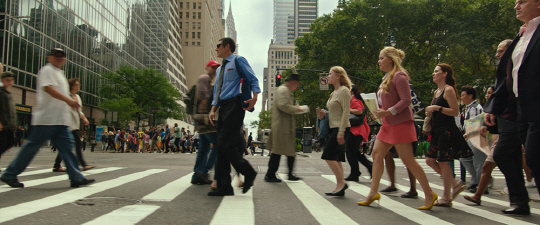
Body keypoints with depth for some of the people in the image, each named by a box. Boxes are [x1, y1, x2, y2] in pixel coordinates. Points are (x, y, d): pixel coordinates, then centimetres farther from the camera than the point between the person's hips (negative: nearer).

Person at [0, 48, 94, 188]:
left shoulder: (59, 73, 23)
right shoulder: (47, 70, -6)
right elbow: (48, 88, -22)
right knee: (32, 146, -3)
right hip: (46, 118, -9)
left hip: (60, 120, 9)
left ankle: (76, 178, 1)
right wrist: (68, 100, -31)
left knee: (66, 146, 3)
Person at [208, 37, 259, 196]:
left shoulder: (238, 61, 3)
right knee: (221, 146, 4)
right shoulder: (220, 69, 25)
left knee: (226, 145, -15)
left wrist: (254, 98, -19)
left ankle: (248, 173, 4)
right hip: (223, 107, 8)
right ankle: (224, 187, 7)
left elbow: (253, 79, -4)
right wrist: (213, 109, 8)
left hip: (235, 105, -8)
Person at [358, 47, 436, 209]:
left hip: (400, 123, -10)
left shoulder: (399, 76, -13)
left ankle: (429, 194, 8)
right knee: (377, 154, 6)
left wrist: (388, 112, -25)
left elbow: (406, 100, -20)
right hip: (388, 124, 10)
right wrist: (379, 111, 5)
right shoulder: (386, 77, 15)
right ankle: (373, 193, 12)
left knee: (408, 160, -5)